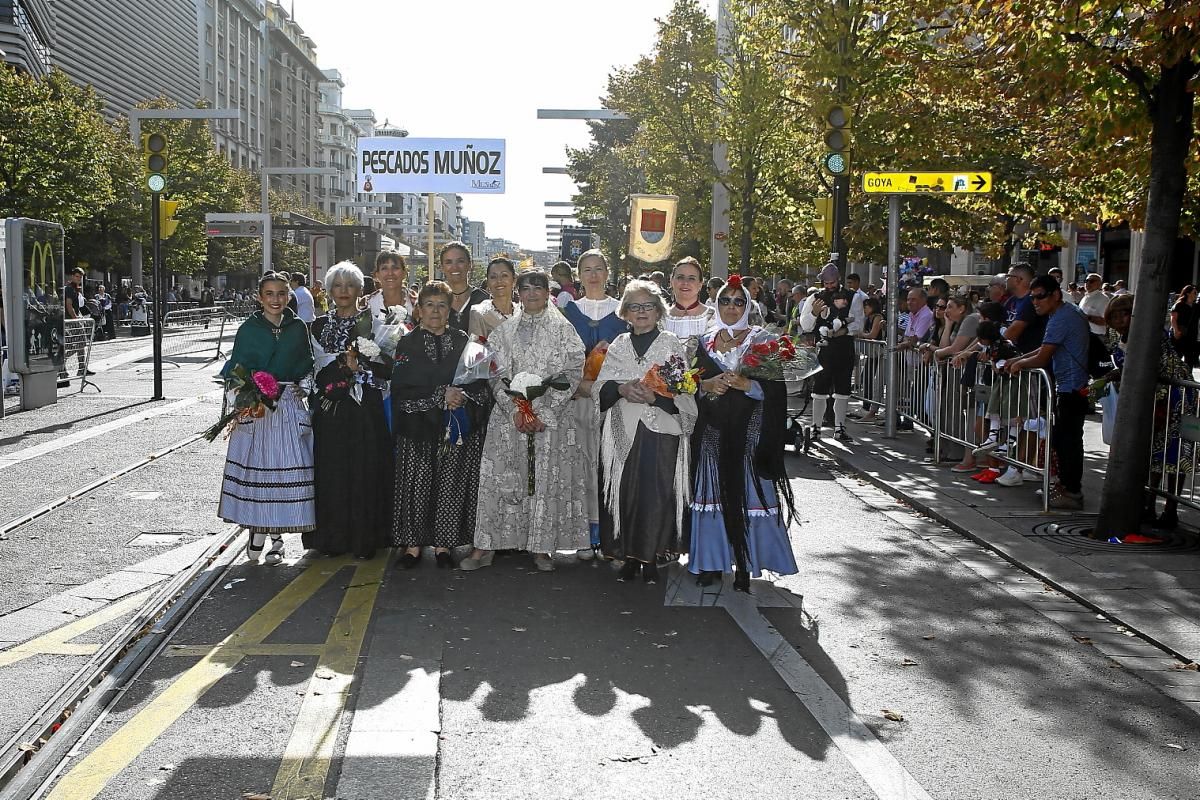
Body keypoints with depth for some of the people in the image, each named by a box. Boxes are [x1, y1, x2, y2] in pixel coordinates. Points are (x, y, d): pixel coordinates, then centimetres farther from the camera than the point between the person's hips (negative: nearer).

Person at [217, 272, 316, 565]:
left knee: (285, 468, -3)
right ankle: (256, 530, 15)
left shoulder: (298, 328, 8)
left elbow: (307, 366, 13)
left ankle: (276, 536, 8)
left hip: (289, 407, 1)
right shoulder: (249, 329, 3)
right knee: (254, 466, -1)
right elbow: (234, 368, 3)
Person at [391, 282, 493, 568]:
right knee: (417, 485, -2)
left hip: (458, 427, 1)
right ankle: (413, 544, 7)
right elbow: (402, 386, -6)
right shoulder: (408, 344, 5)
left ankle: (443, 544, 9)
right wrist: (441, 394, -13)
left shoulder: (463, 341, 10)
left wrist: (462, 395, -14)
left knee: (451, 484, 0)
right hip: (418, 426, -1)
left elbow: (480, 381, 6)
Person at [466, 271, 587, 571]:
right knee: (500, 478, -1)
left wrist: (543, 412, -12)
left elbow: (572, 373, -3)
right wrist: (515, 410, -11)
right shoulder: (504, 331, 10)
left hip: (552, 417, -1)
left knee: (547, 479, -1)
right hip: (509, 416, 1)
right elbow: (498, 374, 4)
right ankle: (486, 546, 5)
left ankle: (542, 547, 9)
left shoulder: (563, 329, 4)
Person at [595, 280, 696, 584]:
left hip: (661, 432, -3)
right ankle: (629, 557, 14)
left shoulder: (672, 345, 4)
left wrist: (656, 396, -20)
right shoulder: (618, 346, 14)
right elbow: (600, 388, 7)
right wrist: (622, 389, -14)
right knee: (624, 492, 1)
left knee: (656, 493, -5)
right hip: (624, 431, 3)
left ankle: (650, 558, 8)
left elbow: (685, 391, -3)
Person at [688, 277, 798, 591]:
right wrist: (708, 385, -7)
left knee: (747, 493, -4)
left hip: (749, 431, -3)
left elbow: (775, 389, -4)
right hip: (713, 430, 3)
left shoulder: (762, 340, 2)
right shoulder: (706, 342, 13)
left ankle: (745, 565, 3)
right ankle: (712, 561, 11)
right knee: (713, 492, 3)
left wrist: (746, 384, -20)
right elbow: (693, 383, 13)